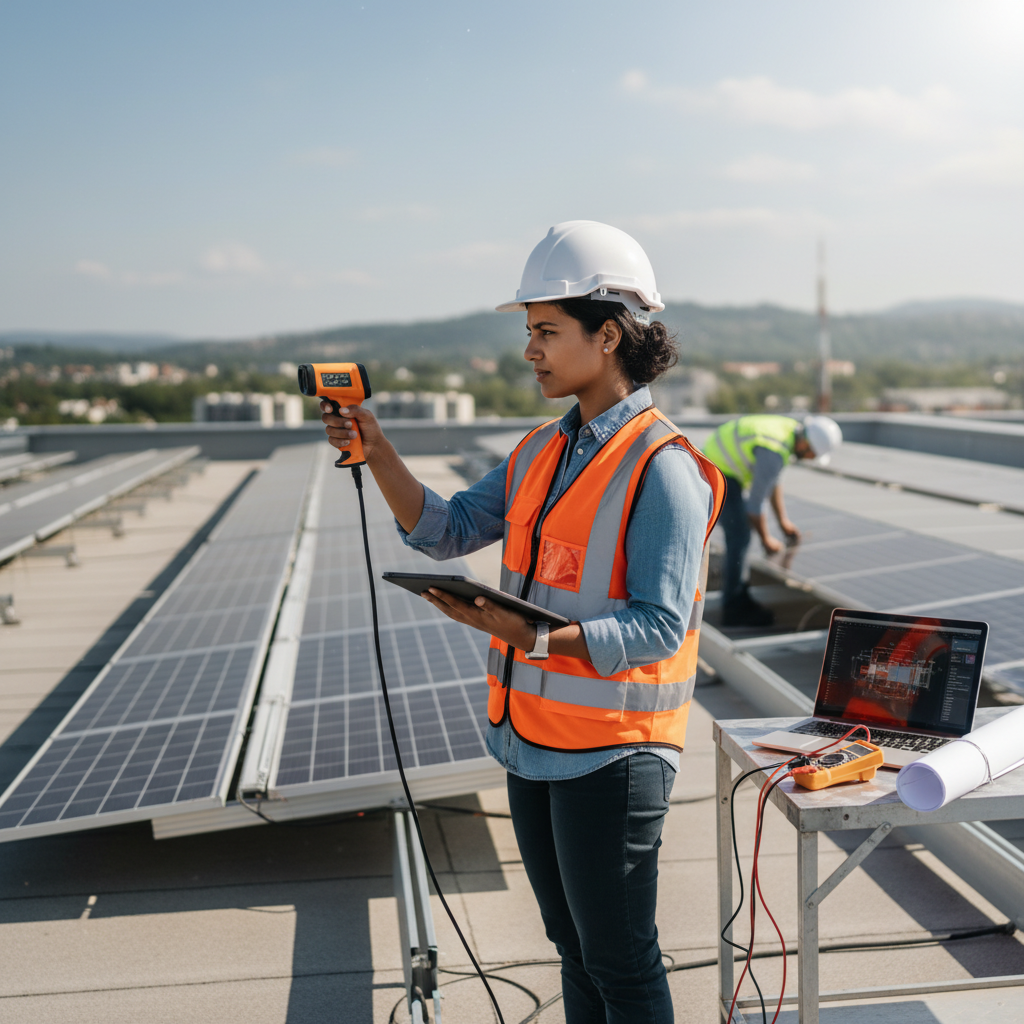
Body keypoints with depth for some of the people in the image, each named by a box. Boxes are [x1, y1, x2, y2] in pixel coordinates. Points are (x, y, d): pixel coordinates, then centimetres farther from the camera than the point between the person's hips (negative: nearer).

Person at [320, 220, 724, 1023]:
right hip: (534, 741, 8)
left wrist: (533, 637, -34)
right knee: (575, 947, 22)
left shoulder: (661, 468, -18)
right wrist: (377, 454, -7)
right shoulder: (543, 451, 8)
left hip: (610, 753, -8)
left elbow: (658, 626, -23)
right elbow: (445, 531, 7)